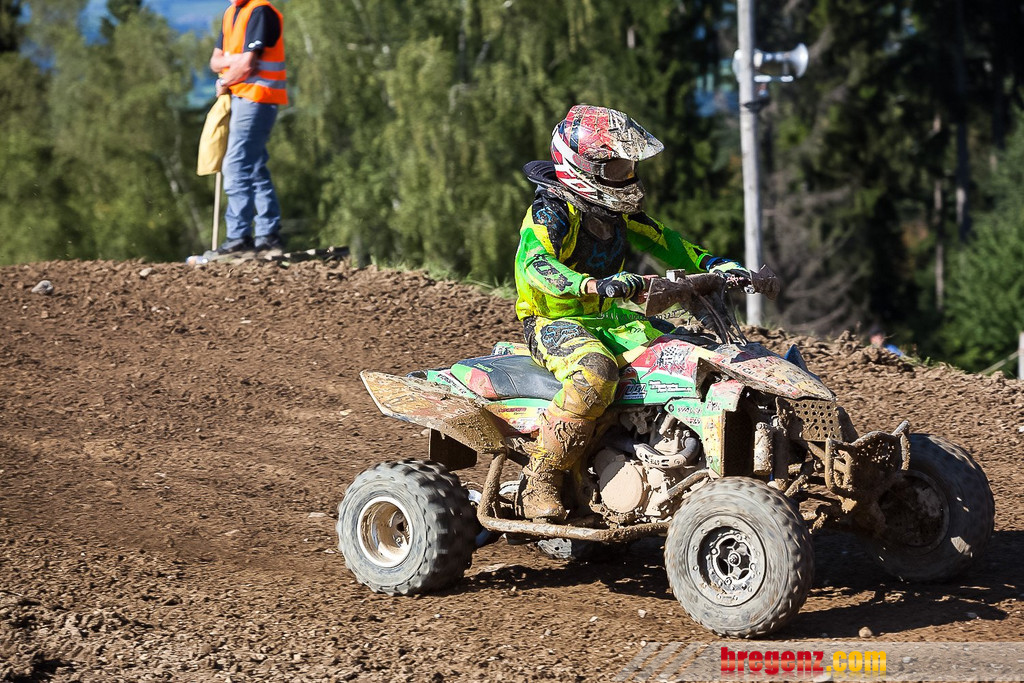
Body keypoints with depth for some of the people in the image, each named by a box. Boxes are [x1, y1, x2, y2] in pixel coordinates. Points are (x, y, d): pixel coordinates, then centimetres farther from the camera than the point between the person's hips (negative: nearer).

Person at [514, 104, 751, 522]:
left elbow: (662, 241, 21)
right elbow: (533, 264, -32)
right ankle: (541, 480, -30)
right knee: (596, 372, -39)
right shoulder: (551, 211, -15)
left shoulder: (617, 212, 11)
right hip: (554, 322, -8)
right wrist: (593, 286, -48)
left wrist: (712, 264, 4)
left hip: (606, 319, 8)